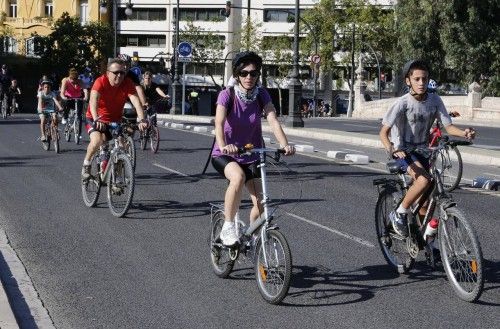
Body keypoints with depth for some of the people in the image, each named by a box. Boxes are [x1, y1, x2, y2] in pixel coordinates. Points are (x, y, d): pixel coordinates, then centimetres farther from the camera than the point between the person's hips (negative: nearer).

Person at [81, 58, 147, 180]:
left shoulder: (127, 83, -16)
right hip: (95, 119, -3)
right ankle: (86, 164, -2)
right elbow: (93, 100, -38)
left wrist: (142, 120, -46)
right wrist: (96, 120, -55)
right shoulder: (101, 82, -23)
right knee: (97, 141, -29)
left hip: (115, 120, 3)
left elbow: (136, 101, -29)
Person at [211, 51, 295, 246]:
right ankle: (227, 227, -22)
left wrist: (284, 144, -36)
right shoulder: (227, 95, -15)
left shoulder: (262, 95, -6)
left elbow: (273, 121, -18)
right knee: (238, 177, -37)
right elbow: (219, 123, -30)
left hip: (251, 156, 4)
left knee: (261, 204, -7)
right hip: (225, 155, -4)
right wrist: (223, 145, -50)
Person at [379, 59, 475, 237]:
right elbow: (384, 132, -24)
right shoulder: (402, 103, -20)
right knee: (424, 180, -29)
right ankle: (399, 214, -10)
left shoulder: (434, 100, -7)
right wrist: (391, 149, -43)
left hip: (421, 150, 5)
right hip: (402, 150, -5)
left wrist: (464, 133, -28)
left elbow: (448, 126, -7)